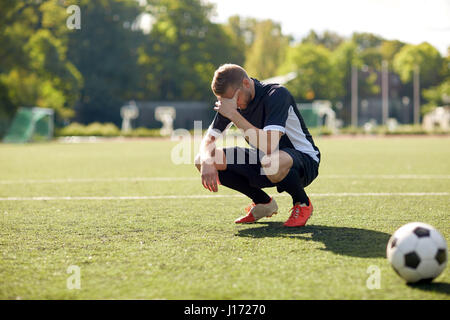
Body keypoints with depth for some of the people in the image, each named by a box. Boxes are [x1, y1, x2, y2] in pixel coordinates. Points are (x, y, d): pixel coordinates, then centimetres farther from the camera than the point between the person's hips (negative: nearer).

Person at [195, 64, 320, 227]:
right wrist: (207, 162, -23)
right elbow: (209, 139, 0)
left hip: (304, 160, -7)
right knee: (202, 160, -8)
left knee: (273, 162, -44)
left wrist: (234, 115, -35)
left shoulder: (277, 94, -25)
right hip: (262, 160, 7)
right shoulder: (231, 102, -4)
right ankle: (263, 202, 8)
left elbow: (268, 145, -38)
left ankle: (302, 203, -9)